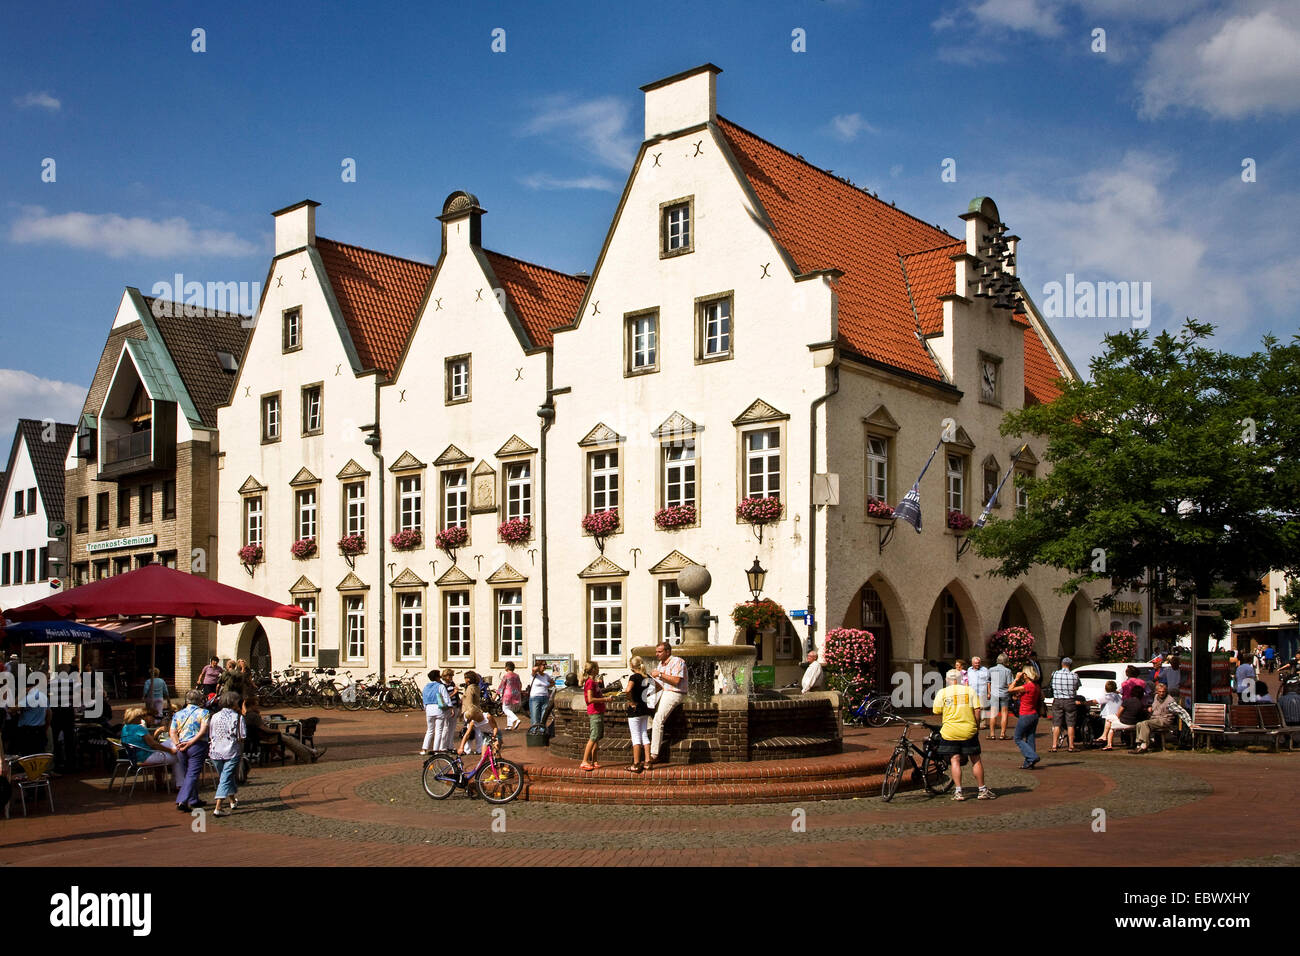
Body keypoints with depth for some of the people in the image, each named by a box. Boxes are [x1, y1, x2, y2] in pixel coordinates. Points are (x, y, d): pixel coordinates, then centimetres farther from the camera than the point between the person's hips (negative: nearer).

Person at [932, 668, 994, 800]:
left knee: (955, 760, 2)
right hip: (969, 730, 1)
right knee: (976, 760, 9)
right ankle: (982, 790, 13)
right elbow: (977, 710, -2)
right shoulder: (970, 691, 3)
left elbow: (937, 711, 2)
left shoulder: (942, 693, 1)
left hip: (950, 732, -1)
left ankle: (958, 792, -4)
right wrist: (977, 727, 7)